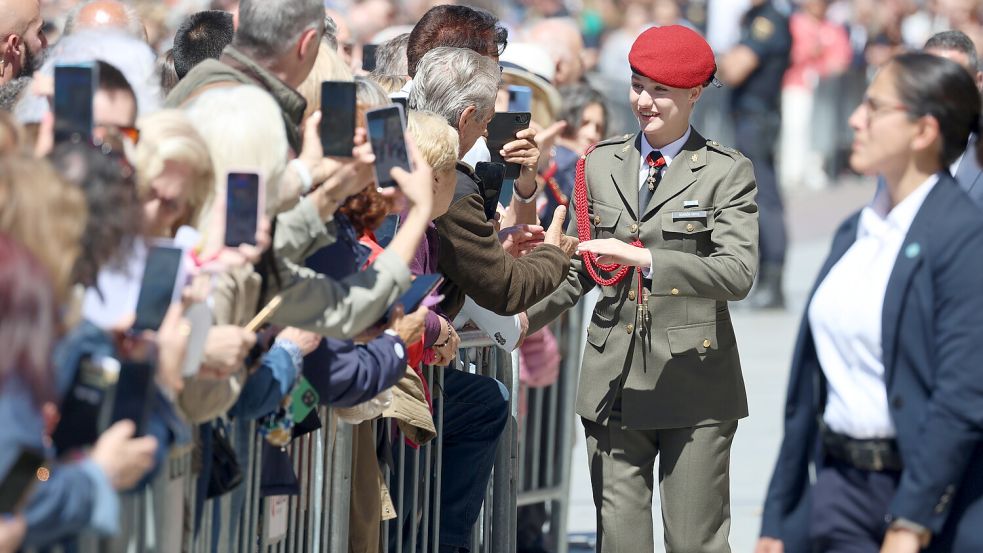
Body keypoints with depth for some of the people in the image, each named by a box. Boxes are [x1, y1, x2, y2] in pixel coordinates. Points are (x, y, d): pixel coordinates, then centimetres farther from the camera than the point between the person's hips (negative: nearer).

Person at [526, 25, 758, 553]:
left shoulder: (727, 172, -1)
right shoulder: (600, 165, 12)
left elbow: (738, 273, -14)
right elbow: (576, 268, 17)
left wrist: (644, 258, -24)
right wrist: (523, 315, 0)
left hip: (693, 381, -3)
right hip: (614, 382, 4)